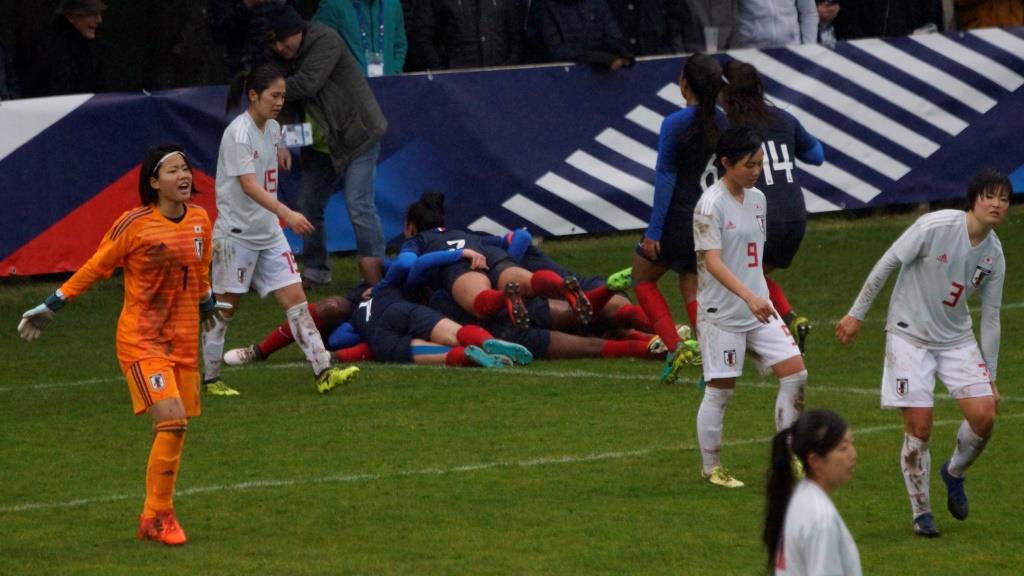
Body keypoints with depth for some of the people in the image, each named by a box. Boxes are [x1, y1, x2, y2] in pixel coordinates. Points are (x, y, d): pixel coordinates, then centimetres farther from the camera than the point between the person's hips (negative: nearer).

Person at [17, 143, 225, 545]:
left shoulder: (199, 220, 4)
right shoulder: (134, 224, -13)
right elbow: (96, 267, -3)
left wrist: (206, 304, 38)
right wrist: (50, 307, 0)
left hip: (183, 341, 6)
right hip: (141, 341, -6)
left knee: (175, 429, 4)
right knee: (172, 421, -18)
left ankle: (156, 517, 17)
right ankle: (158, 515, -6)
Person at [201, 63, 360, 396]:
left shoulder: (272, 129, 8)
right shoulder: (239, 134, -18)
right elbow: (248, 185, -30)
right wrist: (286, 213, -39)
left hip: (269, 233, 7)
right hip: (236, 234, -7)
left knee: (295, 298, -2)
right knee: (226, 307, 3)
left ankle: (323, 371, -9)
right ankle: (210, 378, 16)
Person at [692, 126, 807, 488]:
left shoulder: (757, 199, 8)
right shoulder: (711, 205, -16)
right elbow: (712, 262, -25)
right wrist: (749, 296, -37)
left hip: (759, 308, 7)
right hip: (722, 314, -7)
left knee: (795, 373, -2)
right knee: (720, 391, 2)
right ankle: (711, 469, 16)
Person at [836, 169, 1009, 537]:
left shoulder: (994, 255, -3)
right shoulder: (935, 227, -19)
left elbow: (990, 318, 6)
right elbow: (886, 265, -11)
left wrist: (990, 378, 8)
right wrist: (857, 315, -7)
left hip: (957, 339, 5)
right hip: (910, 336, -5)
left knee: (984, 416, -11)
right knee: (919, 426, -9)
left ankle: (954, 473, 20)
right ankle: (921, 512, 8)